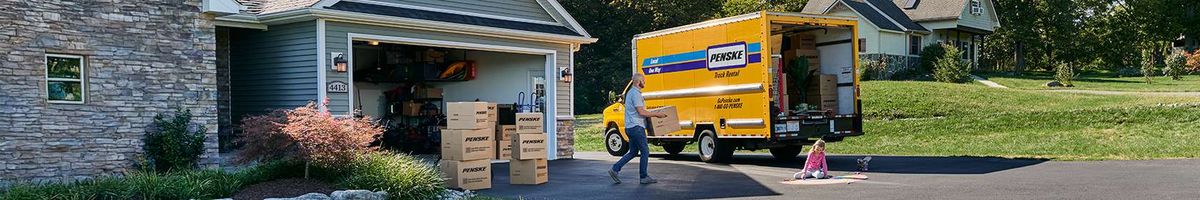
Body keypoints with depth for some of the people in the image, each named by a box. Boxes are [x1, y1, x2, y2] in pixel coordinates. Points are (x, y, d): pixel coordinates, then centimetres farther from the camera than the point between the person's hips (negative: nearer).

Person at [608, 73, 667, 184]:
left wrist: (653, 114, 26)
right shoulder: (635, 93, -15)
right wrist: (657, 115, -13)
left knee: (633, 152, 13)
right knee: (645, 152, -1)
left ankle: (615, 169, 7)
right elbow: (641, 112, -21)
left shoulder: (630, 92, 18)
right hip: (636, 126, -10)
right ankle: (644, 177, 5)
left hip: (630, 127, 10)